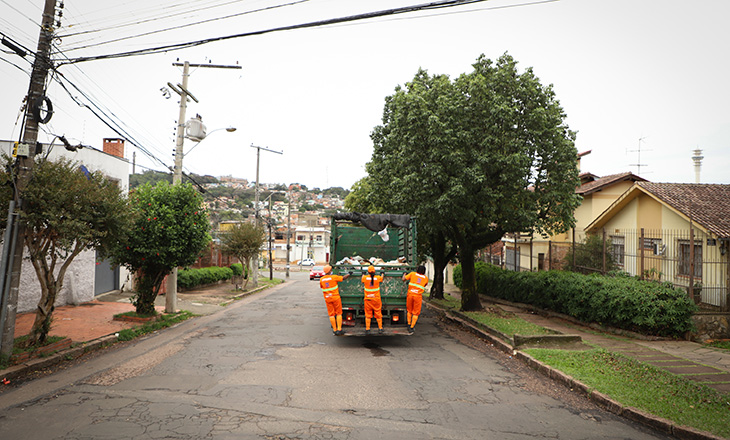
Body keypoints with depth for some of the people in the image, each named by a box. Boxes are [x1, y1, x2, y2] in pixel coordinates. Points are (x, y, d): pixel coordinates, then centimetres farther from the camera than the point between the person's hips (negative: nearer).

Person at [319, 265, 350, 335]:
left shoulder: (321, 279, -1)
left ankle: (334, 330, 10)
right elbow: (344, 278, -6)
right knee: (339, 313, 5)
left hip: (327, 298, 3)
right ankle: (339, 329, 0)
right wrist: (349, 274, 12)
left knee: (331, 314, 9)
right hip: (335, 297, -3)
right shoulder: (334, 277, -13)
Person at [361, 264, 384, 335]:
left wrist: (363, 274, 37)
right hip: (376, 299, 0)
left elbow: (361, 279, 17)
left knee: (368, 315, 7)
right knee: (378, 314, 11)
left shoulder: (365, 278, -7)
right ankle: (380, 328, 17)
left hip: (368, 299, 0)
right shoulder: (378, 277, -6)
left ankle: (367, 329, 8)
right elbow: (382, 279, 19)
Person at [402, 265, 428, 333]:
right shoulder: (426, 278, 8)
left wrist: (404, 274, 25)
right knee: (416, 313, 9)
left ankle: (409, 325, 22)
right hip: (418, 296, -1)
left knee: (409, 311, 20)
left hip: (410, 294, 1)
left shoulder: (413, 274, 6)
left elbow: (403, 279, 4)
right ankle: (411, 328, 6)